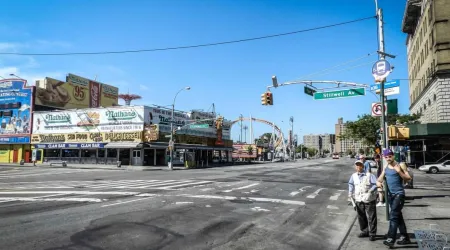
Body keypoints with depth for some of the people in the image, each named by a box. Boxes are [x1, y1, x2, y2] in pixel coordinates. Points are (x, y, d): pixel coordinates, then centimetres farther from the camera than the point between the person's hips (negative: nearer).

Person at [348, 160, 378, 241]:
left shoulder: (369, 175, -6)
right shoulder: (353, 176, 6)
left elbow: (375, 184, -11)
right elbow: (351, 184, 15)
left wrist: (370, 191, -23)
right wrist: (350, 193, 5)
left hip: (369, 199, -4)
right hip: (358, 200, 4)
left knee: (371, 217, 0)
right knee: (361, 217, 14)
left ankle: (372, 234, 10)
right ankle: (364, 231, 29)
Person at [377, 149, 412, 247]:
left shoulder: (399, 166, -8)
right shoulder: (385, 168, 11)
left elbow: (408, 178, -15)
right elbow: (380, 179, 11)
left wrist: (399, 171, -29)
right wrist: (378, 182, -11)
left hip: (399, 194, -7)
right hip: (391, 195, 7)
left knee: (393, 216, -14)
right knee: (398, 216, 15)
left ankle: (391, 239, -15)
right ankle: (405, 237, 28)